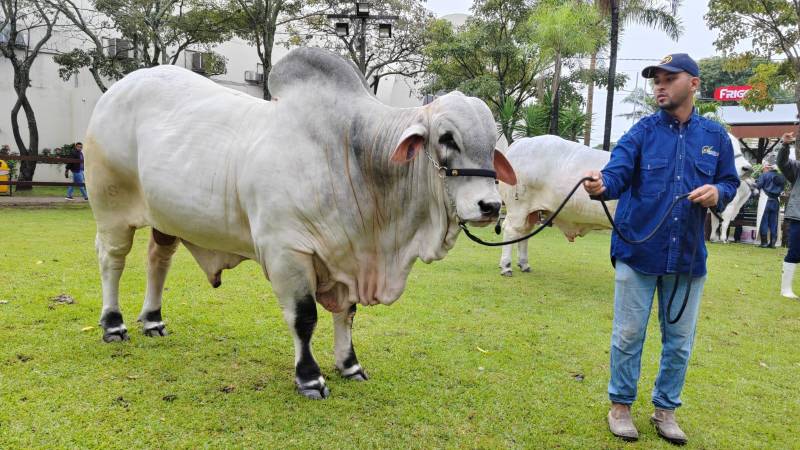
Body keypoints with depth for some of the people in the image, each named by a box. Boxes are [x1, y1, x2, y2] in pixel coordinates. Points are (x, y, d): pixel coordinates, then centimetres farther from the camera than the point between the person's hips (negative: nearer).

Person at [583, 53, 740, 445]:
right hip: (638, 251, -2)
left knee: (679, 339, 13)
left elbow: (730, 182, 12)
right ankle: (620, 405, 25)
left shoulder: (715, 136, 5)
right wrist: (601, 184, -41)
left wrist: (717, 193, -12)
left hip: (688, 256, 3)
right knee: (628, 335, 7)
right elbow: (617, 172, -17)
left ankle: (665, 409, 32)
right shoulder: (641, 132, -2)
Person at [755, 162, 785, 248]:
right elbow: (782, 190, 15)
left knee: (763, 222, -2)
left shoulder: (764, 175, -4)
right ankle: (772, 243, 7)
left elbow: (758, 186, -9)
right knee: (773, 223, 8)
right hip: (776, 202, 5)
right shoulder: (780, 177, 13)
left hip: (766, 200, -5)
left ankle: (764, 242, -5)